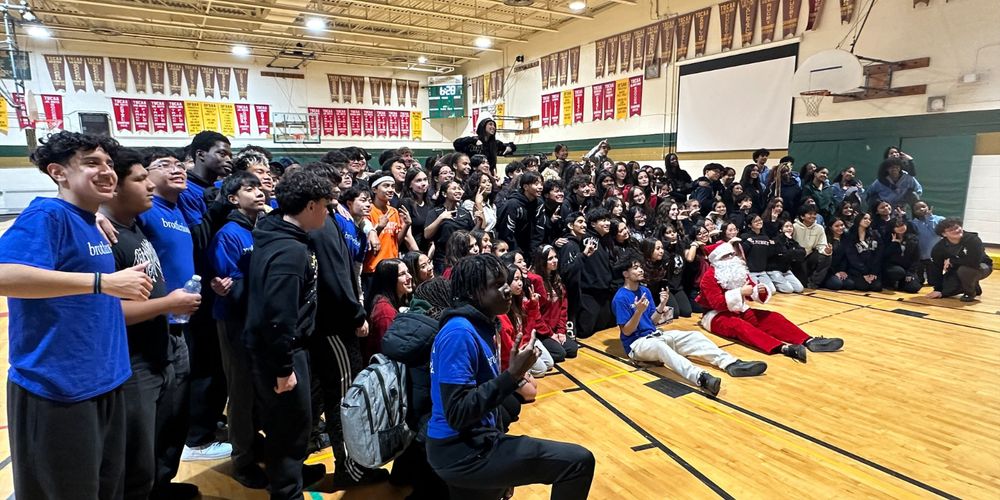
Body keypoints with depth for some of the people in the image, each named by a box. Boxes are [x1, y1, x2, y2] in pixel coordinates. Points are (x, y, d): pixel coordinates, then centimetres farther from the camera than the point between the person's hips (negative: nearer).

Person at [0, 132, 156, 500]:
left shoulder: (93, 226, 11)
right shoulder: (47, 215, -13)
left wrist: (132, 285, 8)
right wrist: (104, 281, -32)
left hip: (105, 386, 8)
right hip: (57, 392, -8)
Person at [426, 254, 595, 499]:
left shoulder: (481, 325, 5)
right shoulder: (460, 333, -22)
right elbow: (457, 414, -27)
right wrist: (512, 375, -26)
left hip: (471, 442, 9)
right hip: (462, 453, -9)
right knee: (579, 461, -12)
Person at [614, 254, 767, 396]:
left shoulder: (644, 290, 11)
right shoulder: (621, 298, -14)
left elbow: (652, 322, 12)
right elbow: (626, 331, -15)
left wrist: (661, 306, -6)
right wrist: (639, 311, -29)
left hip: (655, 334, 9)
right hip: (636, 343, -9)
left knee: (694, 336, -9)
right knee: (659, 345, -41)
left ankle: (731, 364, -25)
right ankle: (701, 377, -61)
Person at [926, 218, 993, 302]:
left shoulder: (973, 239, -28)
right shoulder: (939, 248, -17)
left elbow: (974, 262, -40)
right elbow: (936, 268, -13)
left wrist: (951, 261, -26)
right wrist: (938, 289, -15)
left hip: (980, 267, -5)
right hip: (957, 271, 5)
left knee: (964, 270, -37)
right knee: (945, 292, -8)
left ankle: (970, 293, -6)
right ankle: (974, 287, 23)